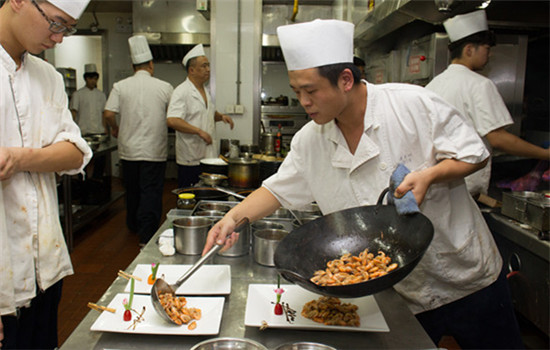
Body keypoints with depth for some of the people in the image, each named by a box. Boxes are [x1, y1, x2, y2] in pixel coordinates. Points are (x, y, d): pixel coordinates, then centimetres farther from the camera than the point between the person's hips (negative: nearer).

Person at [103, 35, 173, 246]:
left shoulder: (120, 86, -2)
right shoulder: (164, 87, -5)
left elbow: (108, 114, -8)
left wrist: (115, 128, 12)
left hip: (128, 149, 3)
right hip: (154, 151, -3)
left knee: (132, 190, 19)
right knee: (151, 192, 2)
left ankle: (134, 226, 38)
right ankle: (147, 236, -1)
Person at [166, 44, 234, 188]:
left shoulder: (205, 91, 15)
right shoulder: (181, 91, -13)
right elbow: (172, 121, -25)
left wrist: (221, 116, 7)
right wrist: (199, 131, -26)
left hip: (209, 156, 8)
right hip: (190, 159, -8)